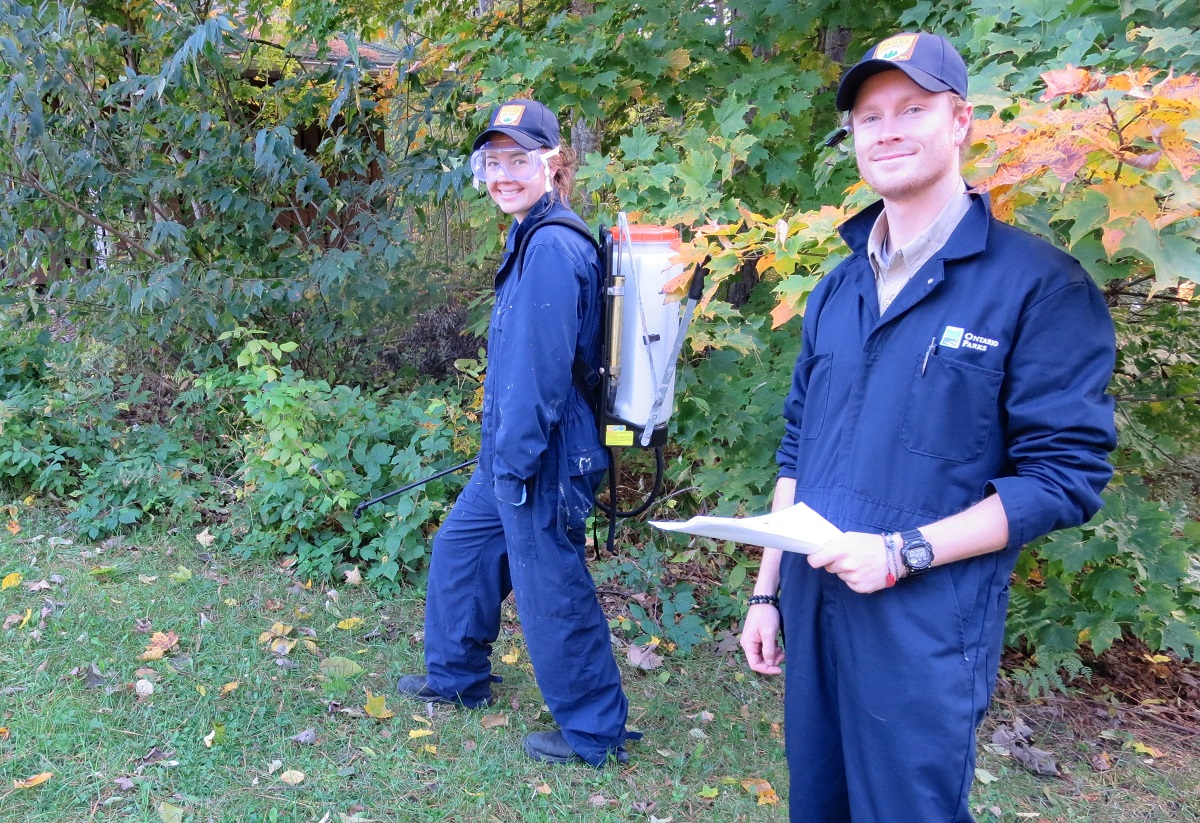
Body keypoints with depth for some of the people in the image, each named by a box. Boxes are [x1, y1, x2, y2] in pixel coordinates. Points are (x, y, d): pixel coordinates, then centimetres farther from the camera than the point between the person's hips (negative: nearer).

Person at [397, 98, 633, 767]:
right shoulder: (535, 238, 12)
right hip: (514, 450, 11)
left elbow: (542, 368, -23)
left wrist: (515, 459, -18)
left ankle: (595, 733, 19)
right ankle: (457, 677, 43)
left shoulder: (552, 246, -20)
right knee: (460, 549, 24)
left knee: (552, 589, 2)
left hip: (544, 458, -11)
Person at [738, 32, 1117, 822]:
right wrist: (767, 589, 12)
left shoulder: (1040, 284, -8)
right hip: (810, 607, 6)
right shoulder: (836, 292, 11)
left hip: (926, 628, -5)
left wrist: (903, 552, -20)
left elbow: (1066, 475, -12)